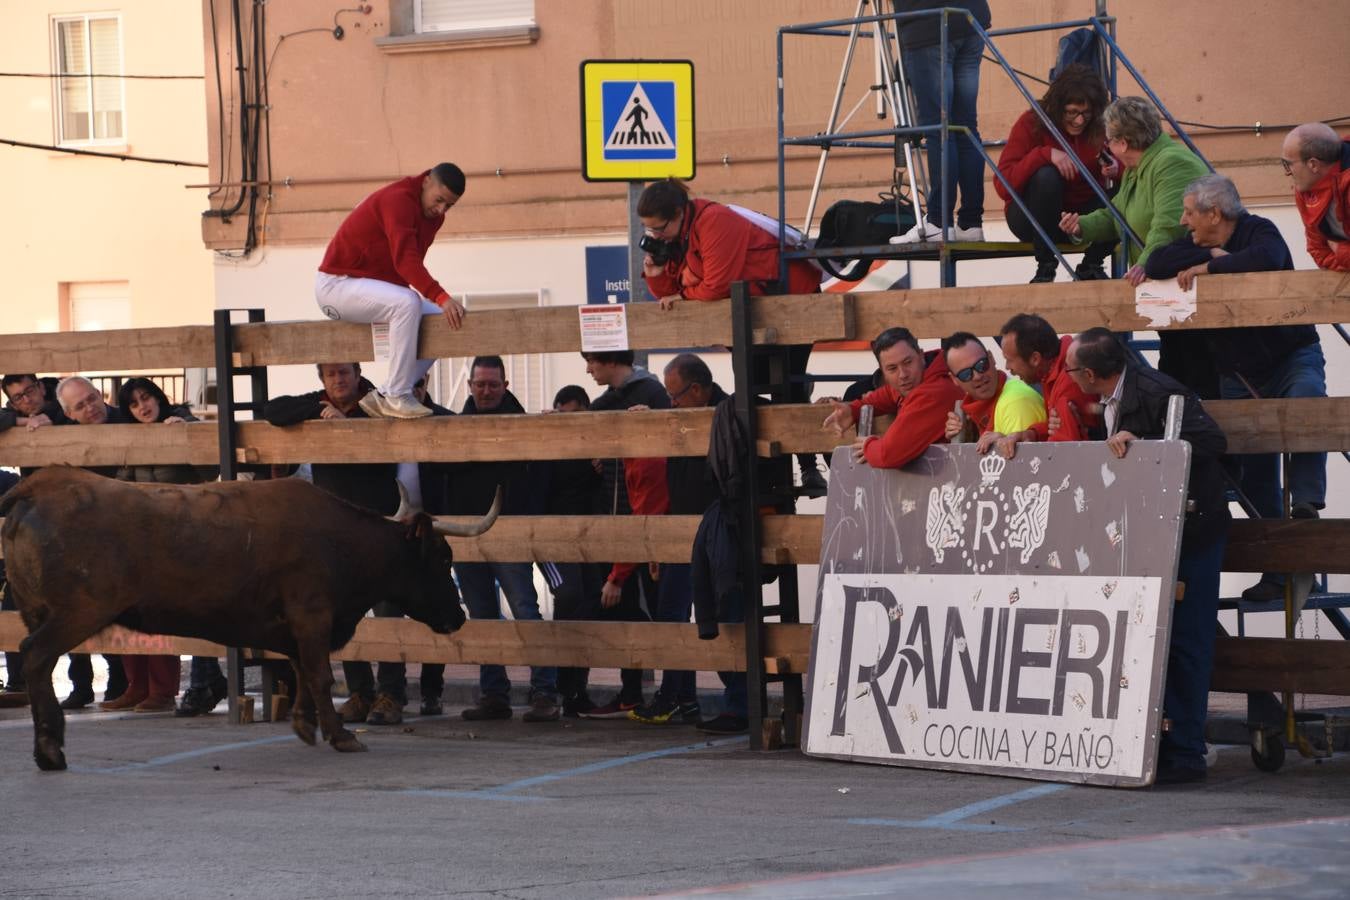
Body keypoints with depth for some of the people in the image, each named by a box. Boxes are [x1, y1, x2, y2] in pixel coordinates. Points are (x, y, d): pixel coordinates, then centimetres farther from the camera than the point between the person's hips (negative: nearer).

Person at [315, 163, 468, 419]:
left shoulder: (433, 215, 8)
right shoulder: (398, 200, -23)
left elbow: (411, 264, 11)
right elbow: (405, 260, -35)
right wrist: (442, 298, -43)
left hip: (374, 284, 10)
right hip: (336, 283, -10)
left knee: (442, 319, 1)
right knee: (407, 303, -34)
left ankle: (383, 398, -3)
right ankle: (397, 397, -30)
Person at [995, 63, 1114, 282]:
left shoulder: (1101, 127, -6)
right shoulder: (1031, 123, -14)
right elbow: (1002, 185, -22)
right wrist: (1045, 154, -33)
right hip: (1033, 218, -3)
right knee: (1047, 176, -34)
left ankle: (1091, 265, -2)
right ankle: (1045, 268, -18)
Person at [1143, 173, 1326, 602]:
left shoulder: (1258, 231, -11)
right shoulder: (1198, 244, 7)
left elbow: (1266, 259, -34)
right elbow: (1157, 264, -8)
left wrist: (1208, 267, -25)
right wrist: (1212, 256, -14)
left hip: (1292, 356, -6)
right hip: (1239, 375, 6)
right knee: (1255, 473, 1)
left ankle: (1306, 503, -44)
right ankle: (1276, 568, 5)